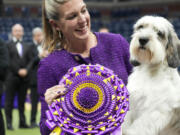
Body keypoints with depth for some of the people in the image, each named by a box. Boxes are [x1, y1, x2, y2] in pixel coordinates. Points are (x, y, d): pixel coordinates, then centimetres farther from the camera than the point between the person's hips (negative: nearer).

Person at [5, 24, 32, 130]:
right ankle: (9, 123, 2)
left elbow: (30, 60, 12)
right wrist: (18, 71, -11)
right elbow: (8, 61, -7)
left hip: (24, 77, 4)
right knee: (9, 101, -1)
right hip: (12, 77, -4)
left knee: (22, 101, 7)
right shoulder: (8, 45, 1)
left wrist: (26, 70, -6)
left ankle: (22, 122, 11)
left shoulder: (26, 46, 16)